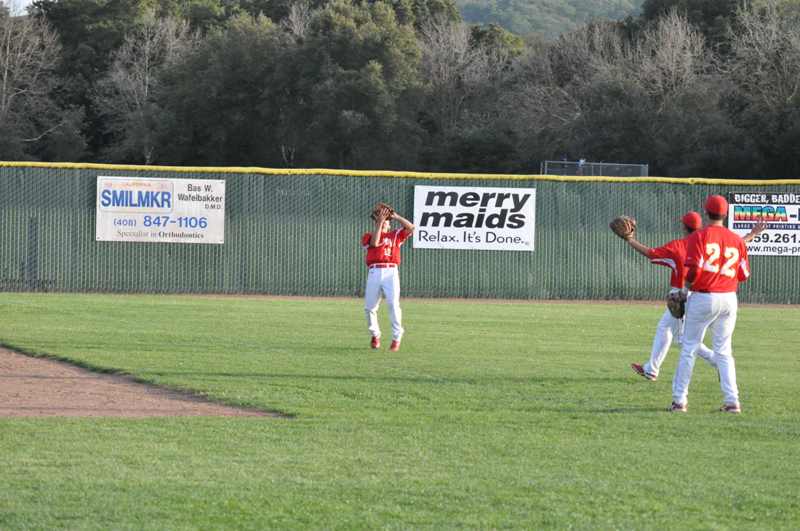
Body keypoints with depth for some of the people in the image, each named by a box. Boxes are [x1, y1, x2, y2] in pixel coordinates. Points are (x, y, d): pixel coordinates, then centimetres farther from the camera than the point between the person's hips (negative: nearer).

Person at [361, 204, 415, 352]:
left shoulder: (395, 235, 17)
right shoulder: (369, 236, 15)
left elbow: (410, 227, 4)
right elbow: (374, 243, -7)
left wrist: (396, 216, 2)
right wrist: (379, 222, -6)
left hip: (391, 273, -1)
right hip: (374, 273, 1)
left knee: (393, 304, -15)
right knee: (369, 307, 1)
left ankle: (396, 338, -9)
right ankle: (375, 335, 23)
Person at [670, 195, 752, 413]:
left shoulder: (698, 237, -9)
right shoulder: (737, 240, 4)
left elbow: (694, 269, -17)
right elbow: (744, 275, 6)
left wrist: (688, 283, 4)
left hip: (703, 297, -4)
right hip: (729, 298, 4)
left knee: (689, 349, 5)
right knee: (724, 351, 12)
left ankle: (679, 400, 5)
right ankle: (732, 401, 5)